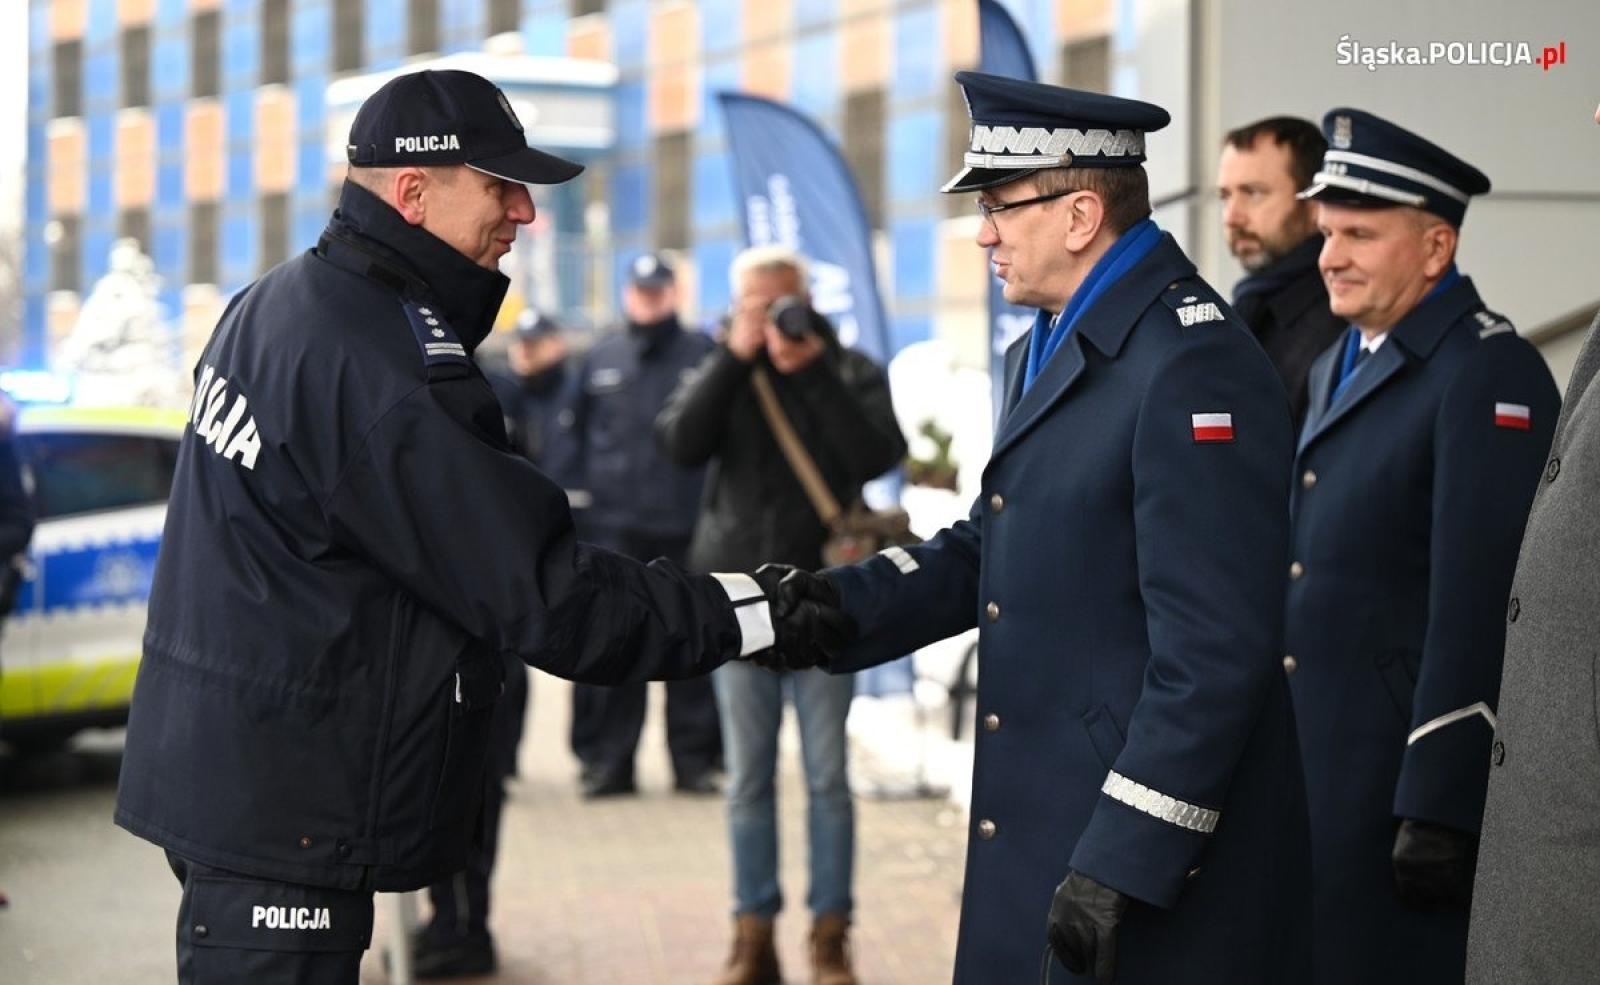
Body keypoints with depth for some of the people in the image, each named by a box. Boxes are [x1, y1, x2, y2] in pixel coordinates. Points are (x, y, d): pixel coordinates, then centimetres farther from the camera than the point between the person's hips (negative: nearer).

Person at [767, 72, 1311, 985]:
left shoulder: (1194, 363, -18)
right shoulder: (1046, 355, 15)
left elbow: (1214, 652, -22)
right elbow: (991, 548, 17)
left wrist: (1125, 864, -23)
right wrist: (850, 607, 0)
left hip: (1146, 860, -9)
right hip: (1038, 839, 9)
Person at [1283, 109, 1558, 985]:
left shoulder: (1490, 373, -13)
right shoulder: (1337, 368, 17)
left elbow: (1476, 605, -20)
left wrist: (1438, 808, -23)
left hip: (1415, 770, -9)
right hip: (1313, 766, 9)